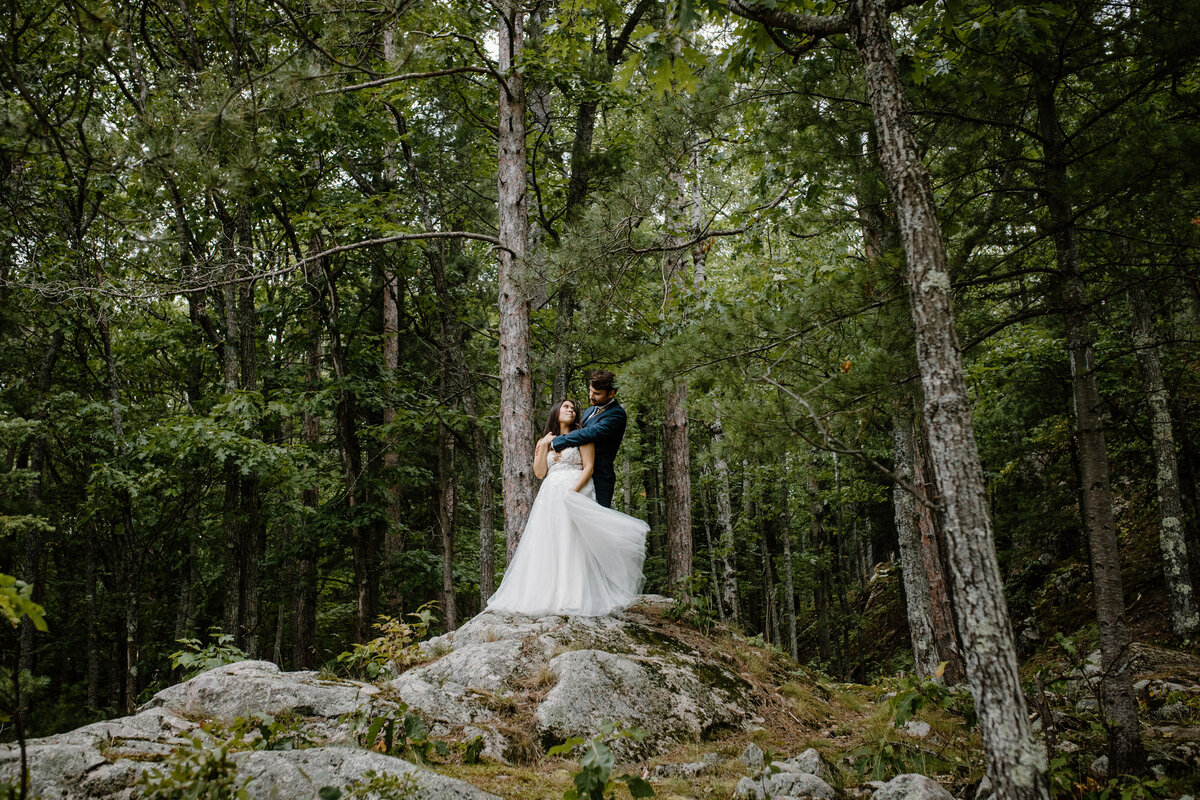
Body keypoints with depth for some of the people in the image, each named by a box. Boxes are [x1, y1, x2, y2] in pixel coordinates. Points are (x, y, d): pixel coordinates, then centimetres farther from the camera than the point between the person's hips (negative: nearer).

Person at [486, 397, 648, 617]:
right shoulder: (545, 442, 23)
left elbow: (589, 467, -3)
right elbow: (539, 473, 12)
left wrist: (573, 491, -17)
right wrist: (543, 446, 4)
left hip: (576, 494, -4)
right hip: (549, 497, 5)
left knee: (573, 545, -13)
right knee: (547, 547, -6)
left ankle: (574, 599, -16)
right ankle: (548, 597, -7)